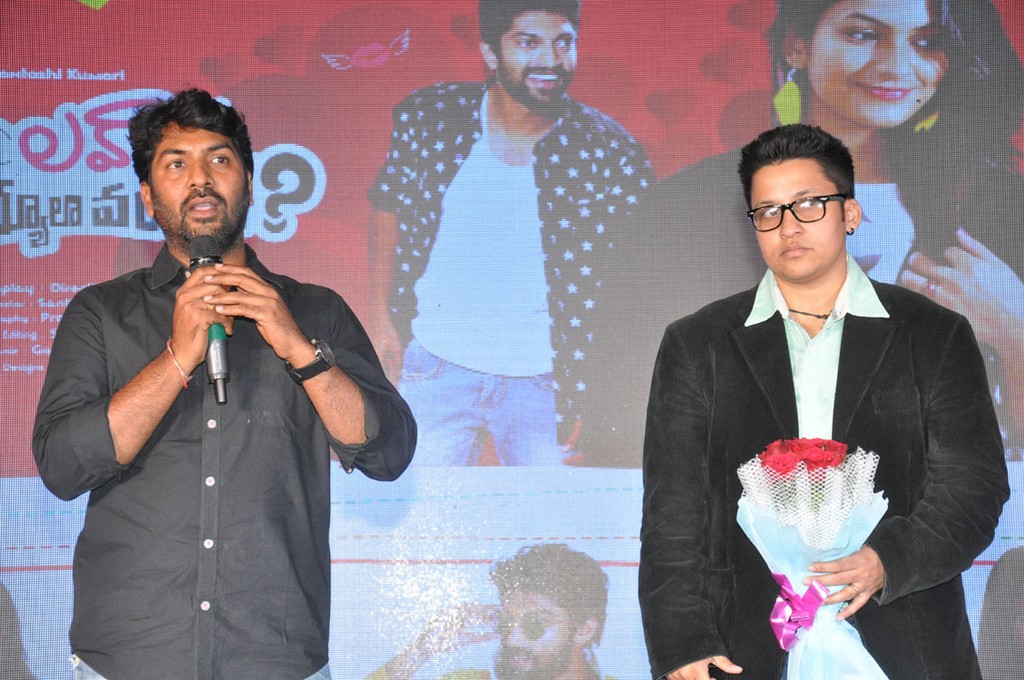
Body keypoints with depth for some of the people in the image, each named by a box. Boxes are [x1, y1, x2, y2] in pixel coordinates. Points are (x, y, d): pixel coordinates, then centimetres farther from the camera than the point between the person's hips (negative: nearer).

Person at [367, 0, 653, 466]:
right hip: (434, 370, 1)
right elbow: (388, 206, 10)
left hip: (545, 383, -1)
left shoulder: (610, 152, -9)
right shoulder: (427, 118, -5)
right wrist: (381, 317, 2)